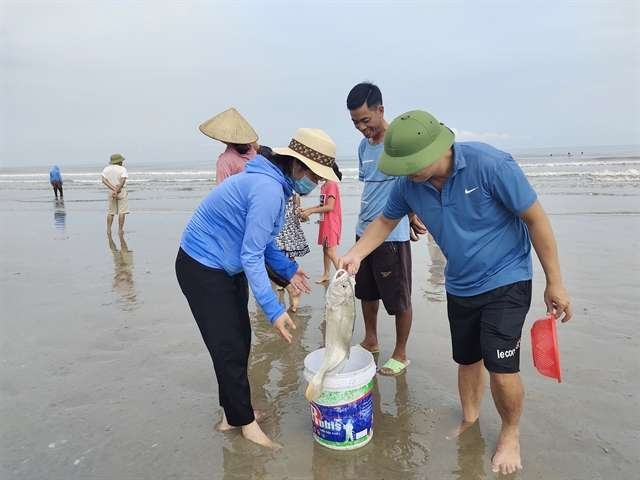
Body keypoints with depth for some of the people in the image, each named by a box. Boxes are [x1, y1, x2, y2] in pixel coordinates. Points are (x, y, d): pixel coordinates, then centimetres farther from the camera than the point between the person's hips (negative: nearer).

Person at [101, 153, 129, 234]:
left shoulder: (106, 169, 7)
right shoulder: (122, 169, -5)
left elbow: (104, 180, -6)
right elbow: (123, 181, -19)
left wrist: (113, 189, -12)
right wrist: (117, 190, -16)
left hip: (111, 191, 5)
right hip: (121, 191, -5)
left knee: (110, 212, 12)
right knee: (122, 212, -2)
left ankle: (108, 230, 9)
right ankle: (120, 230, -4)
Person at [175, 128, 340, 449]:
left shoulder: (274, 183, 1)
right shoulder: (269, 190, -29)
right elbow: (251, 257, -27)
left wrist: (287, 269, 6)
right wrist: (274, 310, -24)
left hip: (227, 267, 10)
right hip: (202, 269, -10)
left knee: (240, 340, 16)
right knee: (229, 348, 0)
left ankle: (232, 413, 32)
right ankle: (245, 422, 18)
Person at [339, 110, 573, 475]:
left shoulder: (491, 165, -26)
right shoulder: (409, 184, -12)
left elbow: (536, 219, -17)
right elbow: (387, 220, 6)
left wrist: (555, 282, -13)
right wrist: (357, 253, -10)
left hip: (506, 280, -4)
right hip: (460, 286, 5)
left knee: (501, 367, -9)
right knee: (467, 360, 16)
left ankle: (511, 434, 22)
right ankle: (469, 420, 43)